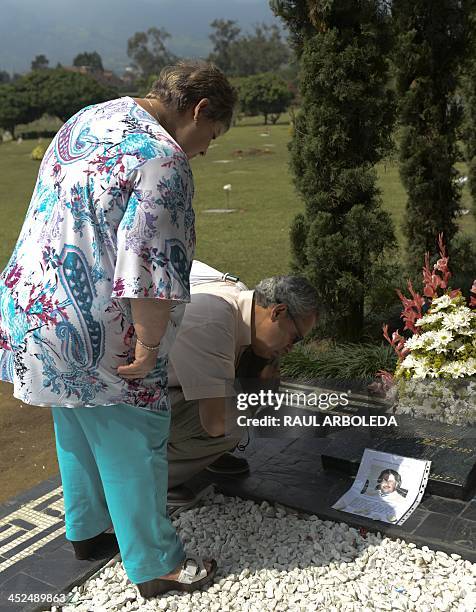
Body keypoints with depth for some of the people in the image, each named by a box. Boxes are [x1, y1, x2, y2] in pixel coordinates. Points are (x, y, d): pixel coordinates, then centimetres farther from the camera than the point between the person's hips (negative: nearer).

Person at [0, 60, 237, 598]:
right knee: (132, 447, 7)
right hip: (95, 332, -9)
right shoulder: (163, 160, -21)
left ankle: (87, 531, 44)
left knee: (78, 432, 24)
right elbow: (149, 270, -26)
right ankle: (155, 566, 25)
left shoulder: (90, 117, 9)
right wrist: (149, 348, -15)